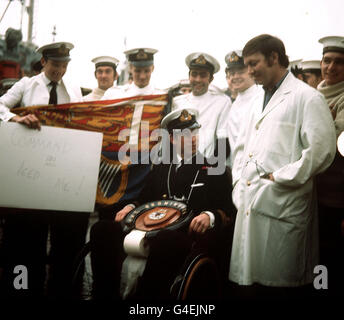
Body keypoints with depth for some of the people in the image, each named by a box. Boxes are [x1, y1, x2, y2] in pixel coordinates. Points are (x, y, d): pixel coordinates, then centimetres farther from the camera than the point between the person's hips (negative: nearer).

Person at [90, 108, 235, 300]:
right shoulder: (161, 168, 25)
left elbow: (228, 211, 6)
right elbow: (145, 198, 30)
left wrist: (210, 216, -16)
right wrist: (131, 207, 7)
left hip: (192, 234, -4)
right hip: (153, 230, 5)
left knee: (164, 240, -42)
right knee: (102, 230, -19)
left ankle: (145, 295, -28)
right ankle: (107, 293, -15)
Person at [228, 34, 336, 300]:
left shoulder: (307, 97, -4)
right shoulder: (260, 101, 22)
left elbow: (321, 149, -15)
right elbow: (242, 145, 27)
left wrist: (280, 178, -13)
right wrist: (239, 181, 12)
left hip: (281, 207, -7)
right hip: (249, 204, 8)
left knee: (281, 286, 0)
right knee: (247, 283, 12)